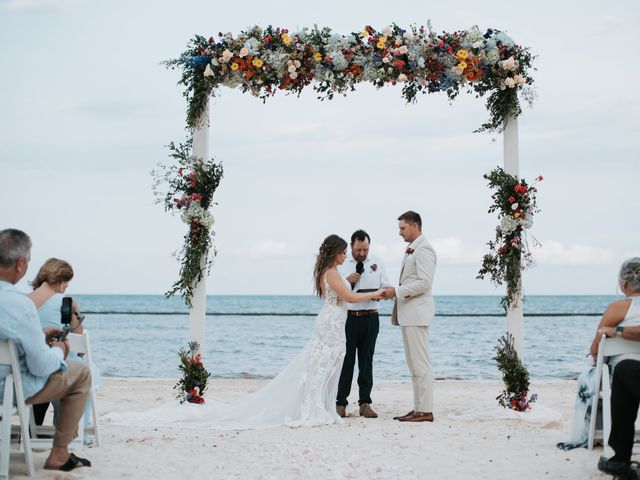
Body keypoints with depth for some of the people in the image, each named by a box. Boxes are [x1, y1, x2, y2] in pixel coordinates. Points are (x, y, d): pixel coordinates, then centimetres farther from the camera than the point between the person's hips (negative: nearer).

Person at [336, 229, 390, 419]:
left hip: (370, 317, 2)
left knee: (366, 361, 5)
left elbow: (387, 288, 7)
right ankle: (341, 403, 4)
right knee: (346, 361, -1)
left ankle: (365, 403, 9)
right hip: (348, 317, -2)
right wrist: (346, 281, -14)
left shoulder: (377, 264, 10)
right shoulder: (341, 264, 5)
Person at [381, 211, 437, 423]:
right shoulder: (412, 250, 19)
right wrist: (393, 291, 9)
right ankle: (418, 409, 14)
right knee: (414, 365, 10)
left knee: (420, 363, -8)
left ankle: (425, 411, -6)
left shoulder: (423, 249, -12)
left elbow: (424, 282, -20)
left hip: (416, 313, -10)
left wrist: (397, 291, -17)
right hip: (408, 314, 10)